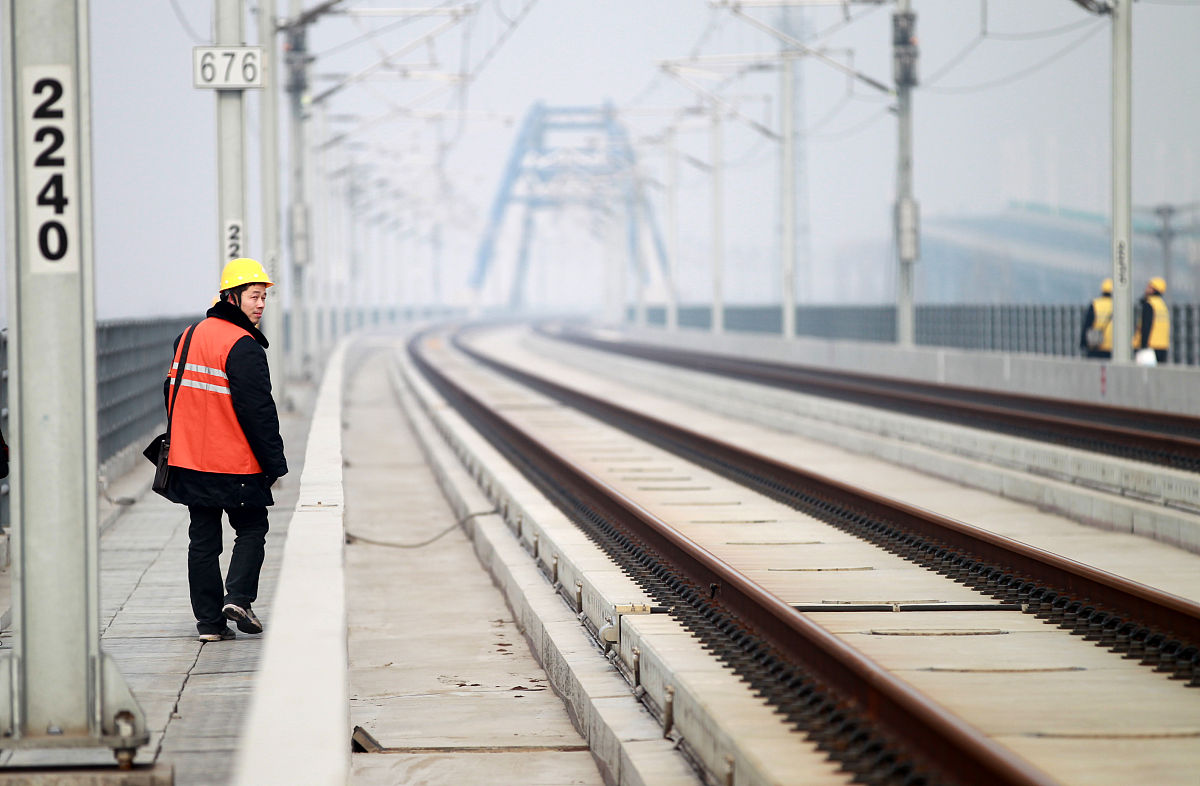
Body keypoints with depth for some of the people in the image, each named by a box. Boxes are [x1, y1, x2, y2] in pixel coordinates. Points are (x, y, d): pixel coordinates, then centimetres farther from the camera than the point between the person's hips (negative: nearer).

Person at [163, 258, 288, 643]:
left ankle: (209, 620, 9)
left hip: (190, 461, 7)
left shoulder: (188, 337, 11)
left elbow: (172, 392, 20)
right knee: (252, 530, 11)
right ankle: (238, 597, -6)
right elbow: (258, 411, -17)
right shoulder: (242, 347, -16)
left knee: (203, 539, 10)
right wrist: (275, 464, -11)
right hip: (235, 466, -7)